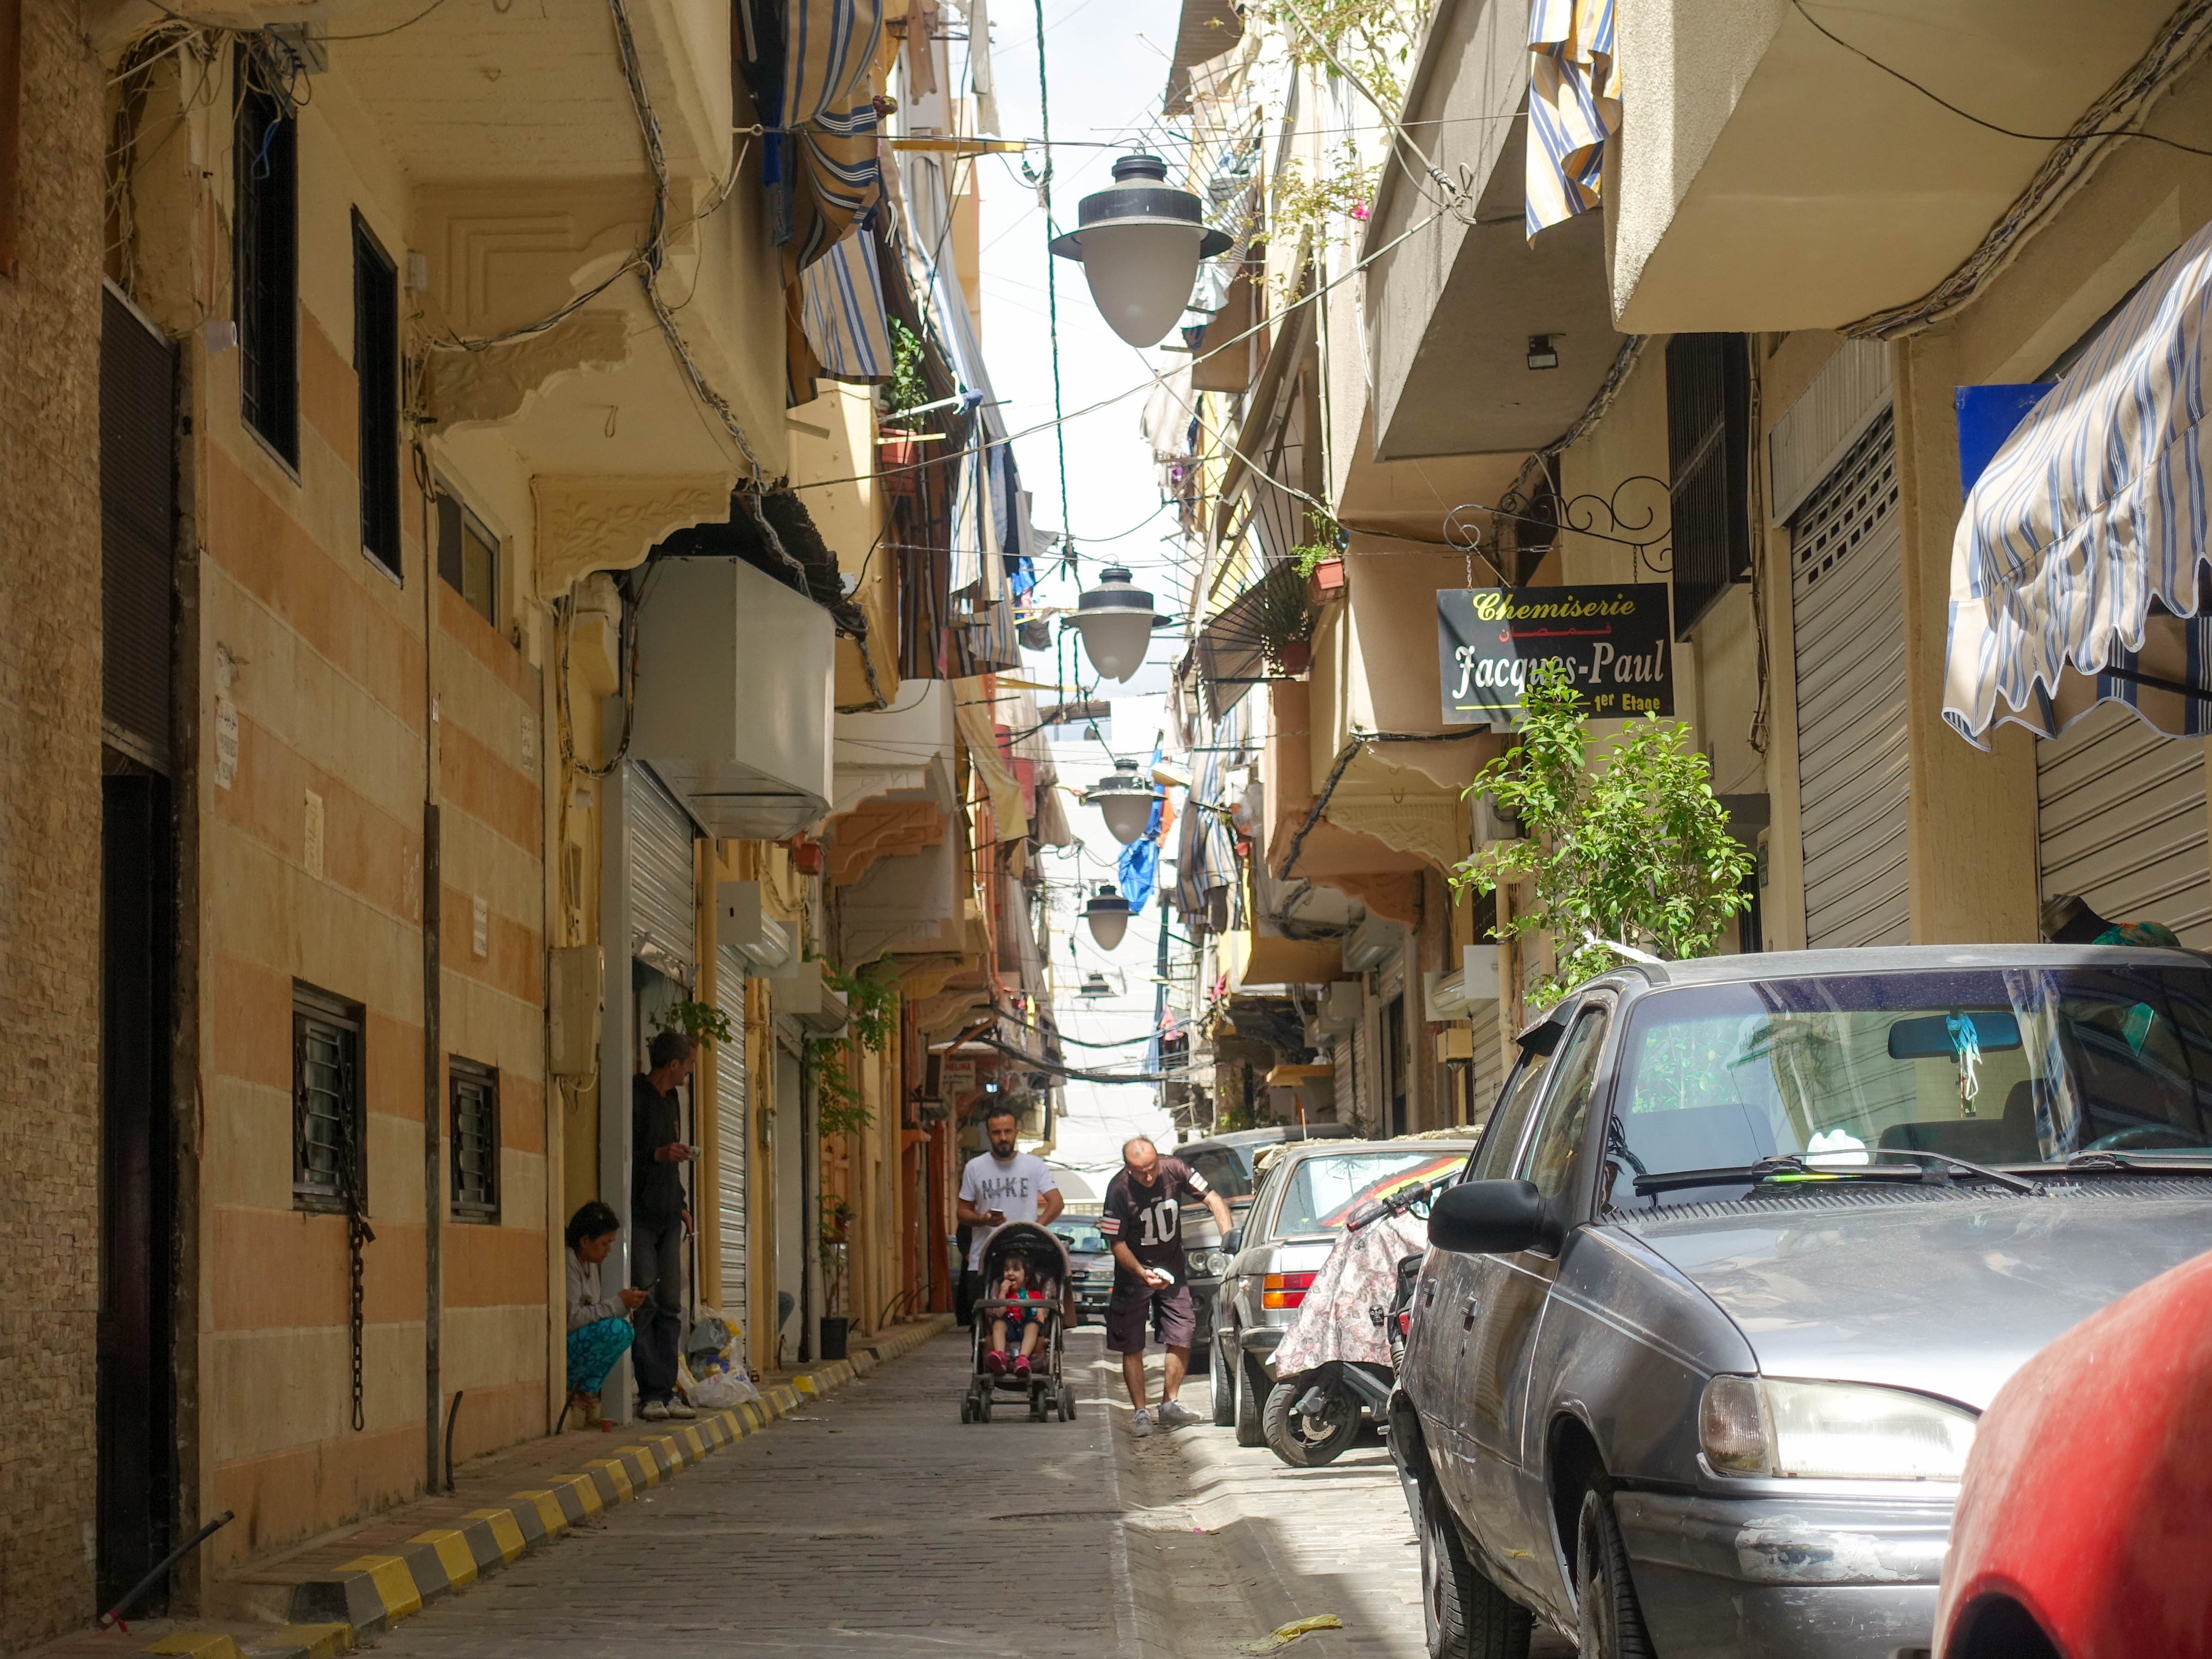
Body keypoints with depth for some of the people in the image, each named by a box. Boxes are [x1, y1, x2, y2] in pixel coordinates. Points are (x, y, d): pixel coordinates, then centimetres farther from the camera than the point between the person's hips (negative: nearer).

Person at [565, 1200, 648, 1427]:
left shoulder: (590, 1263, 13)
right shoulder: (567, 1263, -18)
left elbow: (592, 1312, 14)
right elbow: (572, 1318, -25)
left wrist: (628, 1304, -2)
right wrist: (617, 1303, -19)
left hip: (578, 1344, 10)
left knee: (629, 1331, 1)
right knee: (615, 1329, -25)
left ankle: (586, 1392, 0)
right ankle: (566, 1390, -12)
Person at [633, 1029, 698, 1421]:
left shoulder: (671, 1101, 18)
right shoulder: (635, 1097, -9)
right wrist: (657, 1155, -22)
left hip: (667, 1217, 8)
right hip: (639, 1215, -8)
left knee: (670, 1307, 4)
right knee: (645, 1305, -8)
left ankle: (665, 1392, 6)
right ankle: (652, 1393, -8)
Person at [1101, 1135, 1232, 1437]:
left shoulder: (1174, 1170, -17)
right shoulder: (1119, 1190, -23)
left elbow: (1212, 1198, -8)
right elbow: (1117, 1243, -16)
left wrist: (1228, 1234, -22)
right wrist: (1143, 1273, -30)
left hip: (1172, 1270, 2)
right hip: (1134, 1273, -2)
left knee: (1182, 1338, -4)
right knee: (1132, 1347, -3)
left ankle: (1169, 1405, 9)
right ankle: (1141, 1413, 5)